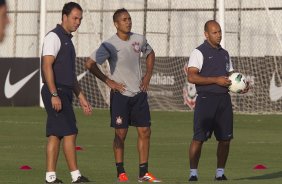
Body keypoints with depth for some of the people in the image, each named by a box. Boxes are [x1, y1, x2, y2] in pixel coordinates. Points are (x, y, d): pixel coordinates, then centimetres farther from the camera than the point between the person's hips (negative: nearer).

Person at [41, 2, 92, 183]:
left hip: (64, 93, 9)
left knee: (55, 135, 6)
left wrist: (82, 98, 24)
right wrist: (54, 95, -24)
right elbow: (47, 66, -18)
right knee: (69, 133, -10)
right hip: (56, 93, -9)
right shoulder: (54, 37, -9)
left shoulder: (67, 40, 20)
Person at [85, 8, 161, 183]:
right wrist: (108, 81, -10)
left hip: (139, 93, 5)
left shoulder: (139, 40, 3)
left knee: (145, 132, 2)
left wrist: (148, 75, 11)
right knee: (121, 133, -1)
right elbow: (90, 64, -12)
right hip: (120, 94, -5)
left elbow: (150, 54, 23)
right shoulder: (109, 45, -12)